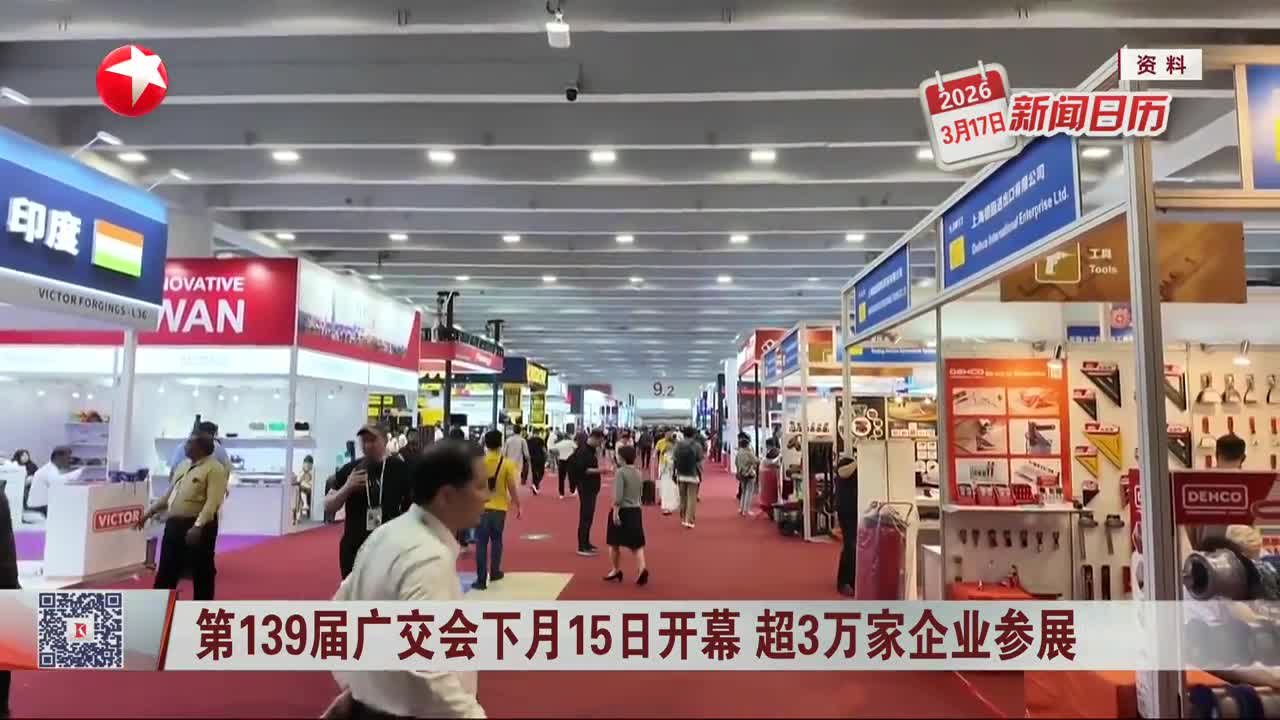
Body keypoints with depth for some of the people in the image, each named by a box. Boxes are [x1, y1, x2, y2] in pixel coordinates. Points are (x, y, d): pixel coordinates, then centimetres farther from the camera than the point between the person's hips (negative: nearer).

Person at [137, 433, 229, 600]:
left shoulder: (215, 468, -11)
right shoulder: (182, 465, 16)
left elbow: (213, 502, -20)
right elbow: (168, 494, 24)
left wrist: (198, 526, -29)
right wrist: (149, 513, 20)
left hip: (199, 527, -8)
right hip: (174, 524, 8)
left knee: (201, 573, 2)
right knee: (166, 572, 14)